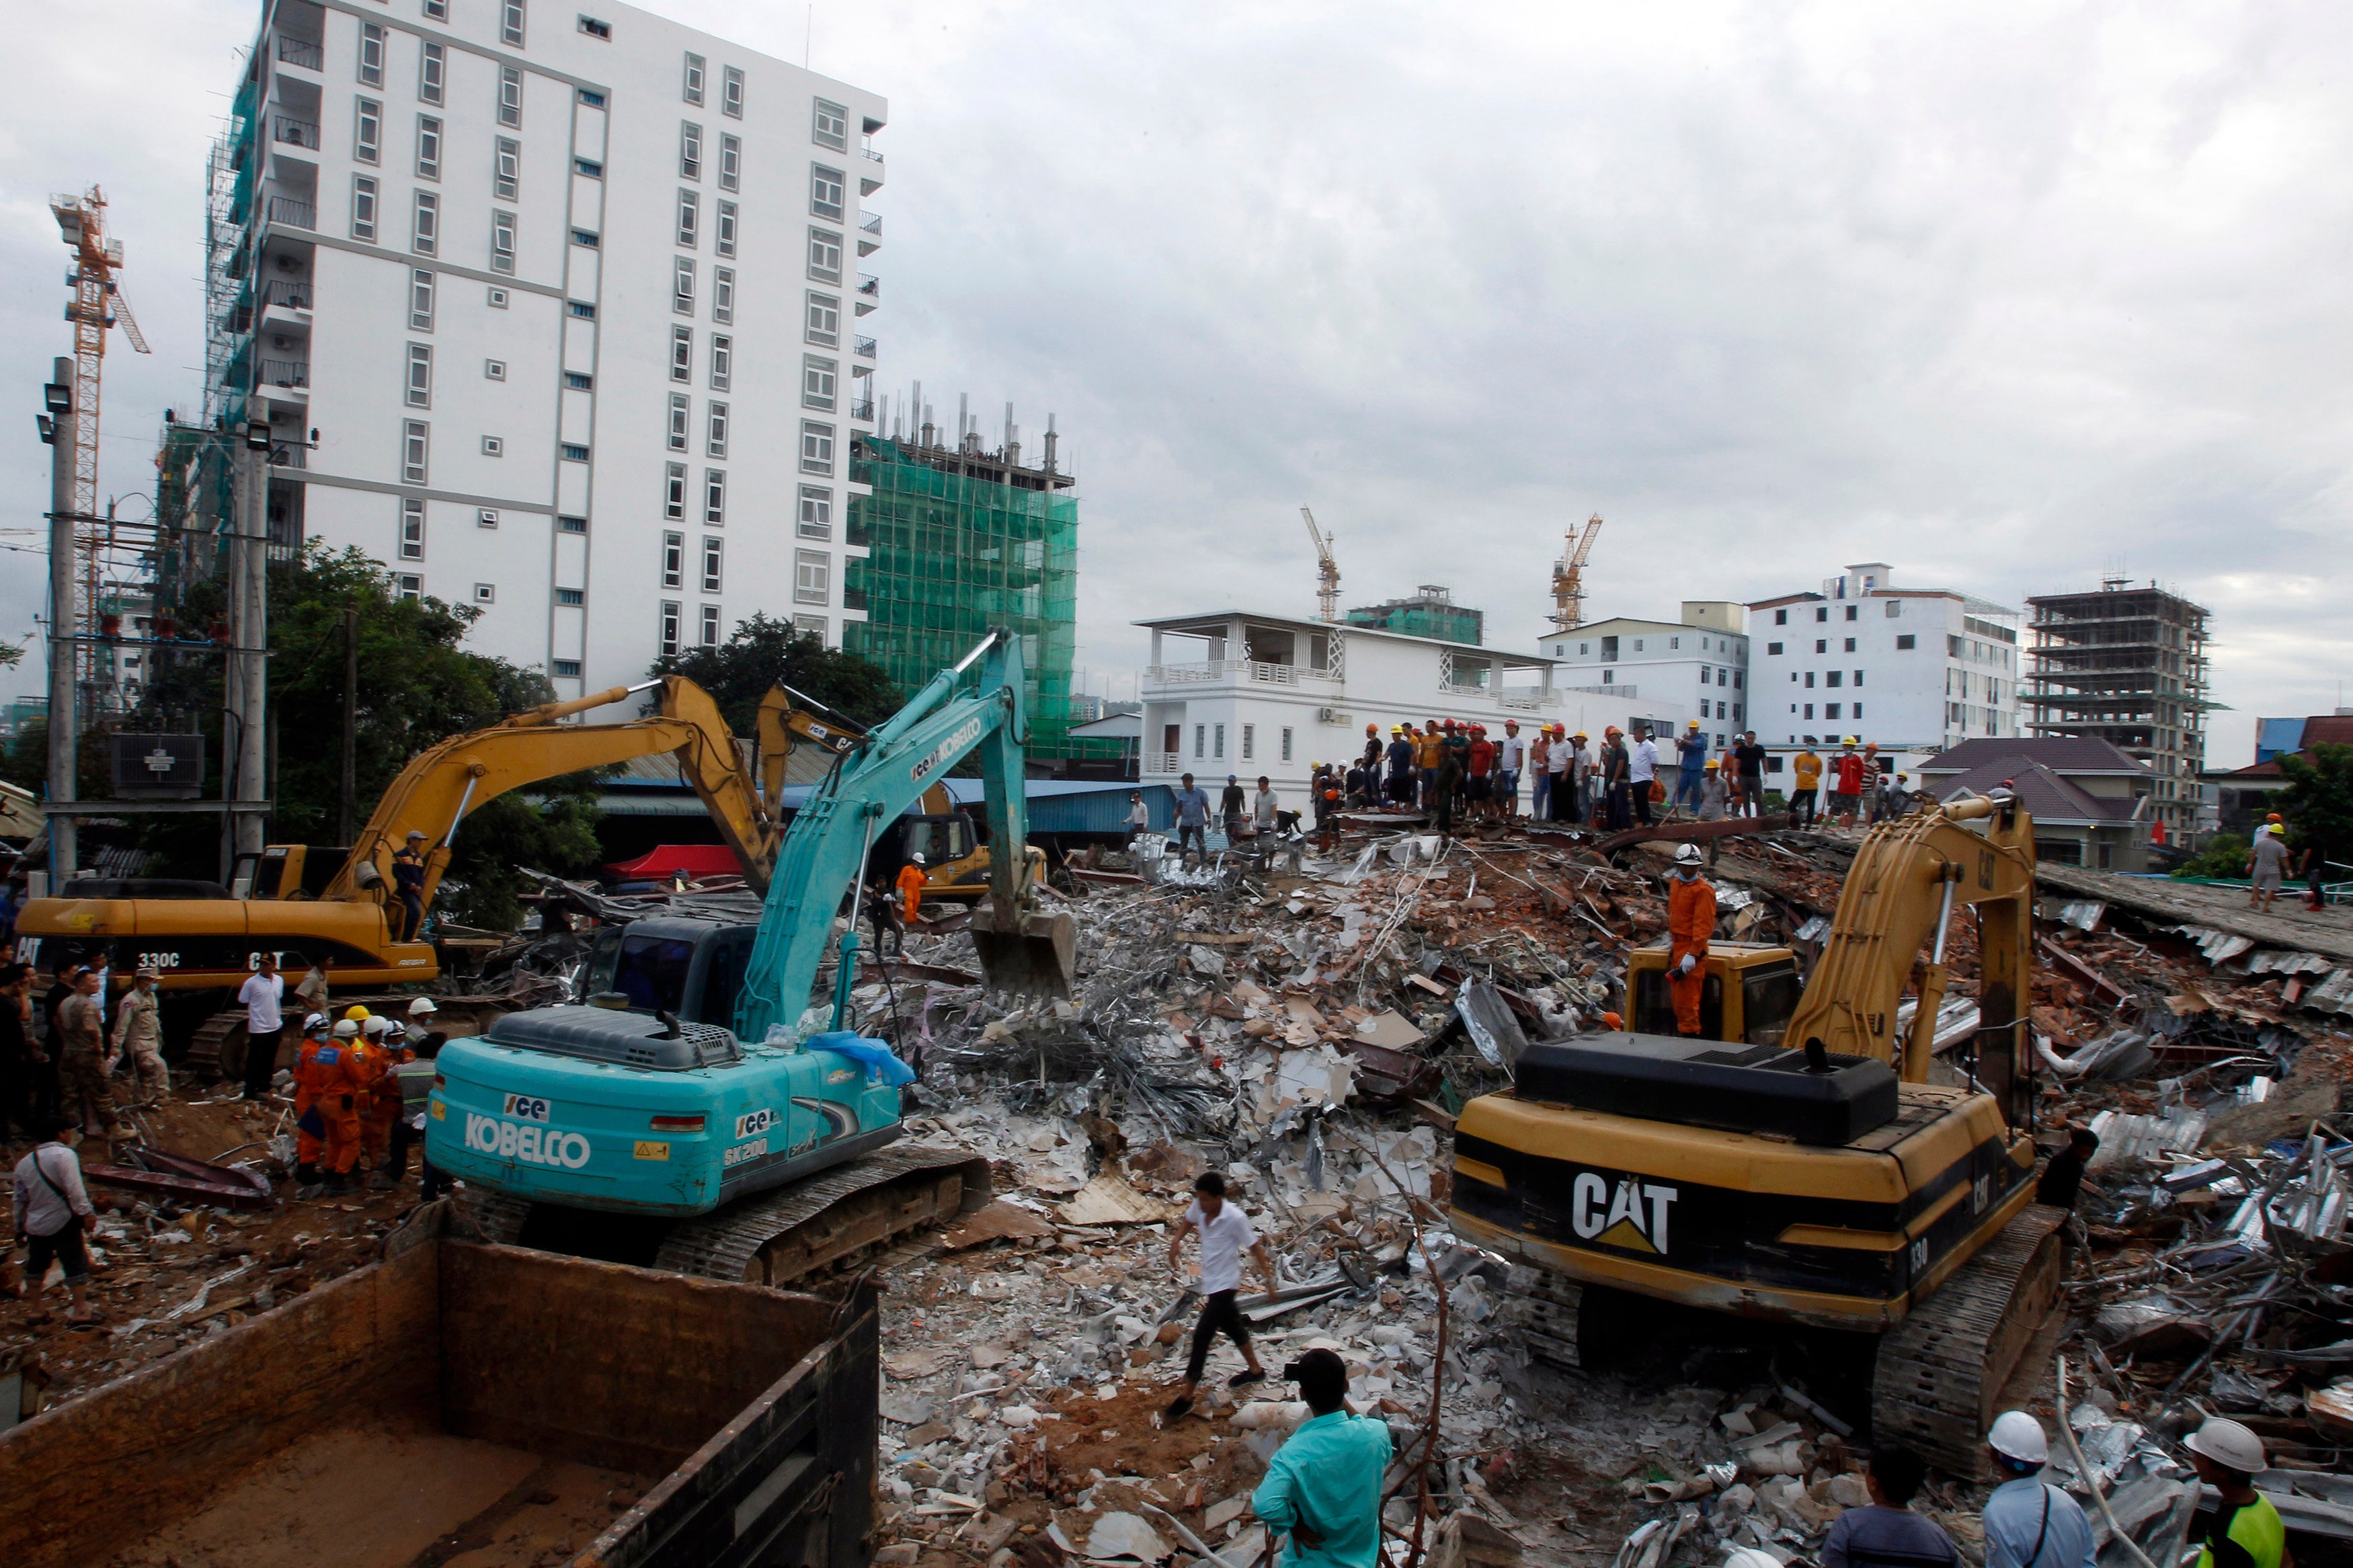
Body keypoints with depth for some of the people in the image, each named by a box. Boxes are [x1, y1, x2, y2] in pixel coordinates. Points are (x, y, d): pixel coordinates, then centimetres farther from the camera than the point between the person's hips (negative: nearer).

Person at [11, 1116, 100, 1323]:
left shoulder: (24, 1163, 12)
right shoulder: (64, 1154, -12)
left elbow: (20, 1200, 17)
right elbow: (74, 1189, -24)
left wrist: (20, 1229, 24)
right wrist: (87, 1213, -25)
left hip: (35, 1226, 7)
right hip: (62, 1223, -7)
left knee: (35, 1267, 19)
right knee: (76, 1264, -2)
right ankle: (80, 1311, -3)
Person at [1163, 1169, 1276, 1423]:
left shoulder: (1235, 1218, -26)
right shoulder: (1199, 1207, -8)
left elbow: (1255, 1249, -16)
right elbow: (1188, 1221, 15)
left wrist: (1270, 1281, -13)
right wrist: (1175, 1244, -1)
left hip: (1225, 1284, -8)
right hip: (1211, 1281, 8)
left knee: (1201, 1336, -7)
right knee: (1232, 1327, 24)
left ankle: (1186, 1396, 1)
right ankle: (1255, 1371, 45)